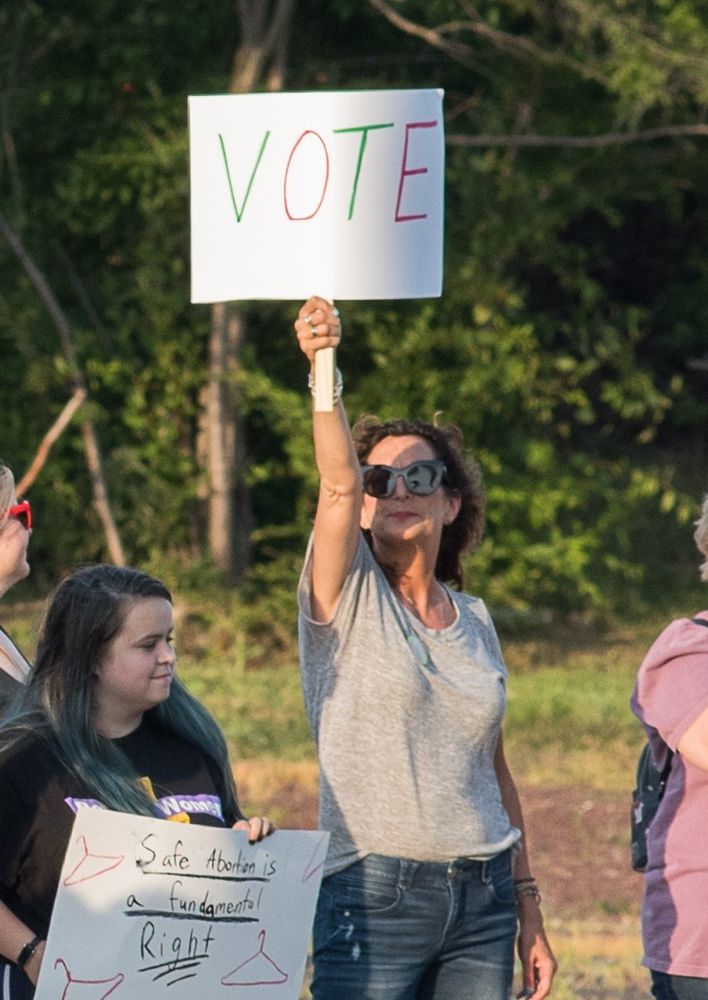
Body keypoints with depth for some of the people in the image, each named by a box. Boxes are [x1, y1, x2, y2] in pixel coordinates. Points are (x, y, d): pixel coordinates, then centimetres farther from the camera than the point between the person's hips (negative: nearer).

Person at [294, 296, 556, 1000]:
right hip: (374, 895, -4)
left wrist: (527, 906, 15)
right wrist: (324, 374, -33)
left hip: (483, 899, 5)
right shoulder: (348, 598, 1)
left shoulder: (474, 620, 14)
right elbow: (339, 485, -18)